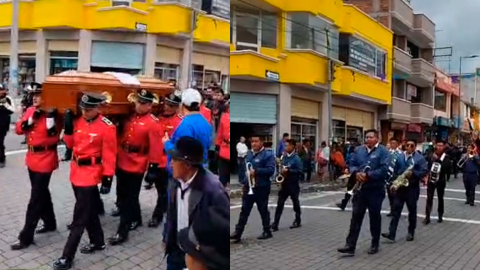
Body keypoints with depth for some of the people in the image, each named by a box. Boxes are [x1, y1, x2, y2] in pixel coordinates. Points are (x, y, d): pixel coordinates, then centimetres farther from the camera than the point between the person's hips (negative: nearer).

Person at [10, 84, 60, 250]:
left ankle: (26, 237, 3)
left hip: (45, 160, -8)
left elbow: (54, 137, -23)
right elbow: (19, 130, 3)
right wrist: (32, 119, -11)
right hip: (32, 158, 8)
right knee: (42, 193, 20)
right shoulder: (30, 111, 8)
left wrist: (50, 116, -29)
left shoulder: (53, 114, -14)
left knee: (35, 198, -4)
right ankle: (50, 223, 36)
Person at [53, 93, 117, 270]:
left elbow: (109, 155, -14)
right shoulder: (77, 121, 2)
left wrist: (107, 178, -15)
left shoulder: (107, 127, -16)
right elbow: (70, 144, 10)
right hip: (76, 170, 7)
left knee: (79, 217, -3)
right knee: (89, 210, 19)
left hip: (91, 174, -7)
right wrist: (68, 127, -6)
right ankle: (98, 242, 36)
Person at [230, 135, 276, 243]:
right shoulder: (249, 154, 14)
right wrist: (243, 182, 15)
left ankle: (267, 231, 21)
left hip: (261, 188, -6)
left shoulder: (268, 155, -9)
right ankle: (238, 233, 4)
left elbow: (271, 170, -19)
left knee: (263, 210, 6)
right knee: (244, 210, 4)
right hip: (248, 187, 6)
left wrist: (256, 171, -25)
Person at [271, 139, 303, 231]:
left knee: (295, 203, 9)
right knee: (280, 203, 0)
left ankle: (298, 221, 25)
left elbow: (300, 171, -15)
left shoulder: (296, 158, -11)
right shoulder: (284, 157, 8)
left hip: (293, 184, -5)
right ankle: (275, 224, -1)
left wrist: (288, 170, -21)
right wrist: (281, 172, 0)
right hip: (284, 183, 6)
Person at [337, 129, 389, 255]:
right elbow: (351, 164, 10)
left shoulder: (382, 151, -6)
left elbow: (384, 169, -17)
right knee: (356, 217, 2)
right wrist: (356, 173, -11)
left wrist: (368, 175, -21)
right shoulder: (359, 150, 10)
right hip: (360, 188, 4)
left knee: (375, 217, 8)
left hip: (375, 190, -4)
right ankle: (350, 246, 3)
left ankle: (375, 244, 23)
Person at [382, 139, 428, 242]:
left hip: (412, 188, -3)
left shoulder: (420, 158, -4)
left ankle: (411, 233, 22)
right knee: (396, 210, -2)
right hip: (399, 187, 3)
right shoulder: (399, 157, 10)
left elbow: (425, 171, -12)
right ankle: (391, 233, -4)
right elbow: (395, 172, 13)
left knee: (412, 211, 9)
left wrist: (413, 173, -24)